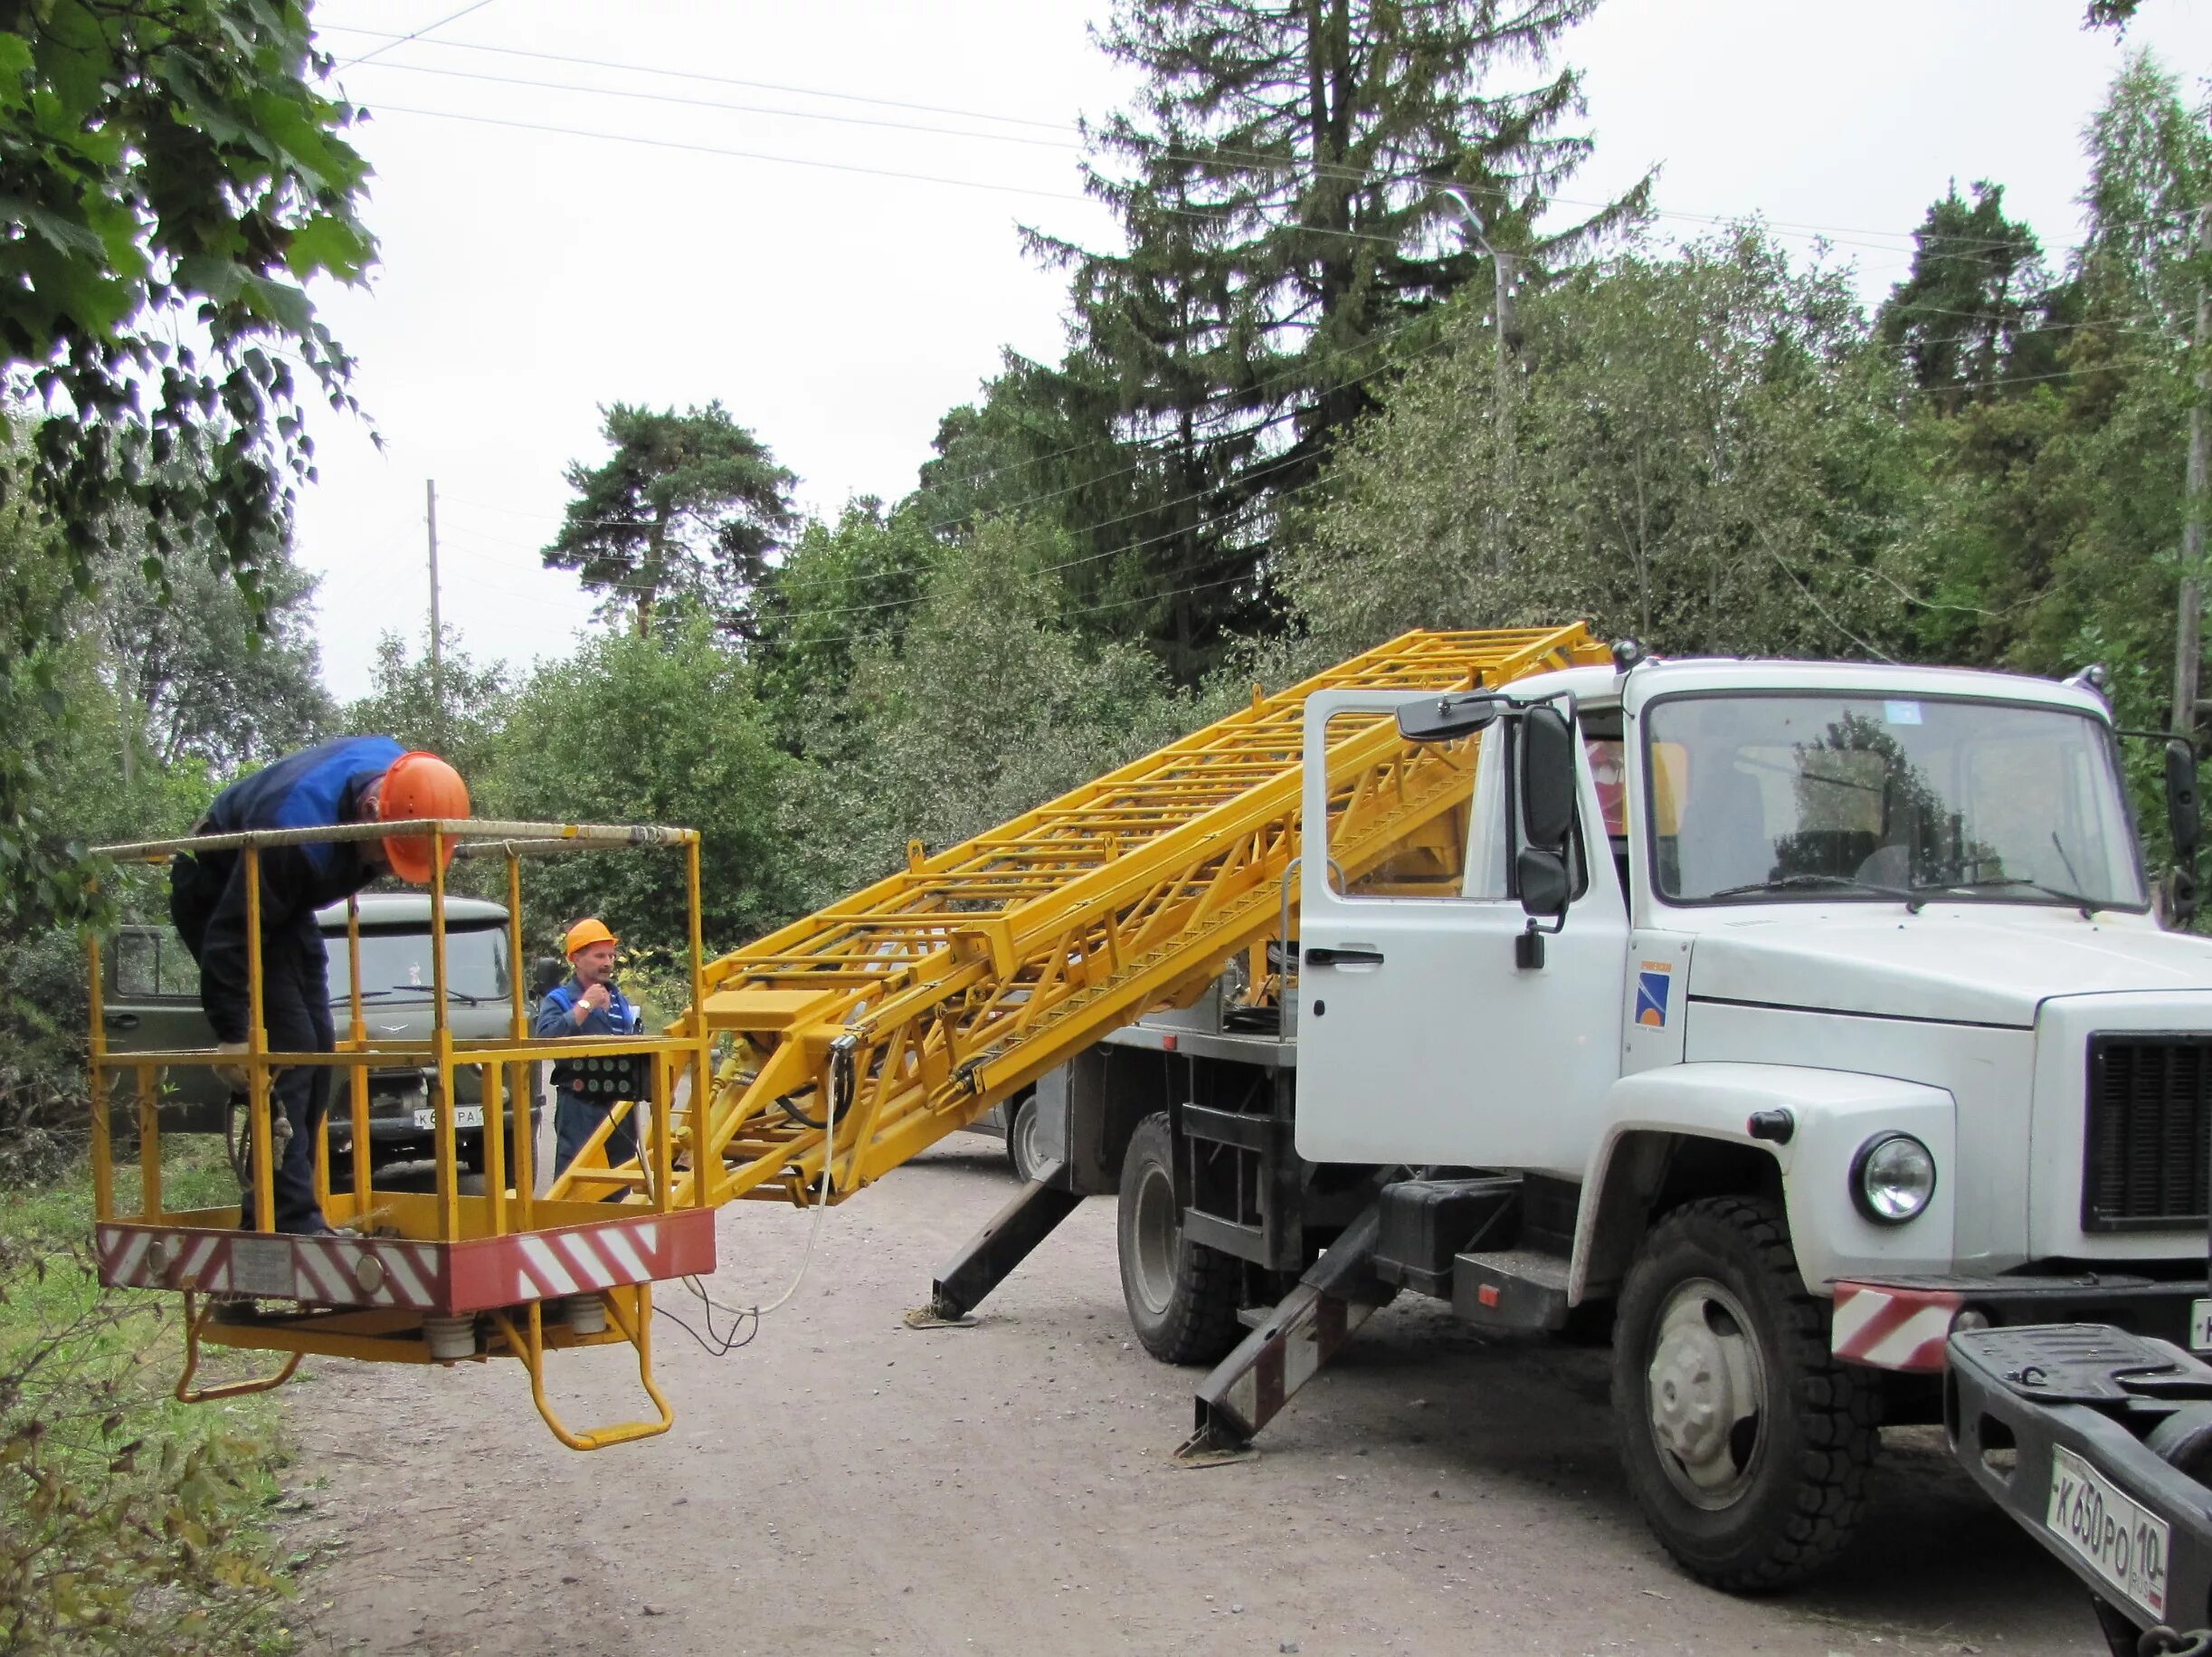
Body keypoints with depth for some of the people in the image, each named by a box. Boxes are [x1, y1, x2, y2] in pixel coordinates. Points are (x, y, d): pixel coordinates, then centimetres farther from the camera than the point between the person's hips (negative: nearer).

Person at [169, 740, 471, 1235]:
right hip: (215, 894, -8)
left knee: (318, 1048, 4)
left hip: (289, 901, 8)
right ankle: (290, 1221, -15)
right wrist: (232, 1034, -31)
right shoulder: (295, 827, -40)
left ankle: (268, 1217, 10)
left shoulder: (394, 766, -18)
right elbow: (231, 933, -34)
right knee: (289, 1047, -17)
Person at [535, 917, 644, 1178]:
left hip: (621, 1109, 6)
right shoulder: (559, 1000, -2)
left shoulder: (621, 1001, 17)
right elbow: (546, 1038, -22)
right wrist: (583, 1007, -18)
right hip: (580, 1110, -6)